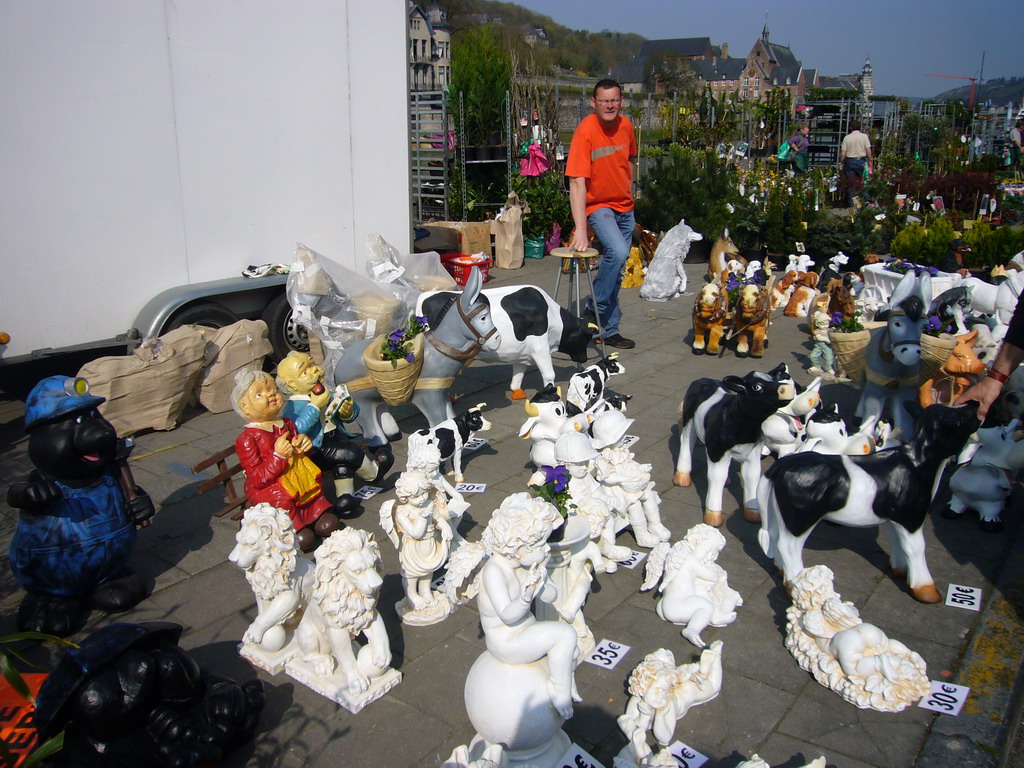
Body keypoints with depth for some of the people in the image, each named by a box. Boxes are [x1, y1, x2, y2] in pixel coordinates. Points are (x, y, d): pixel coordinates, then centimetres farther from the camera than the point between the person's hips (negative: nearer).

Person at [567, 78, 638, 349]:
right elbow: (577, 182, -27)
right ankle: (594, 310, -9)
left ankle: (609, 329, 22)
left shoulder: (626, 125, -1)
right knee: (617, 253, -29)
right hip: (598, 205, -6)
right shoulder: (585, 131, -20)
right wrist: (580, 229, -35)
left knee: (617, 270, 10)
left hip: (625, 207, 6)